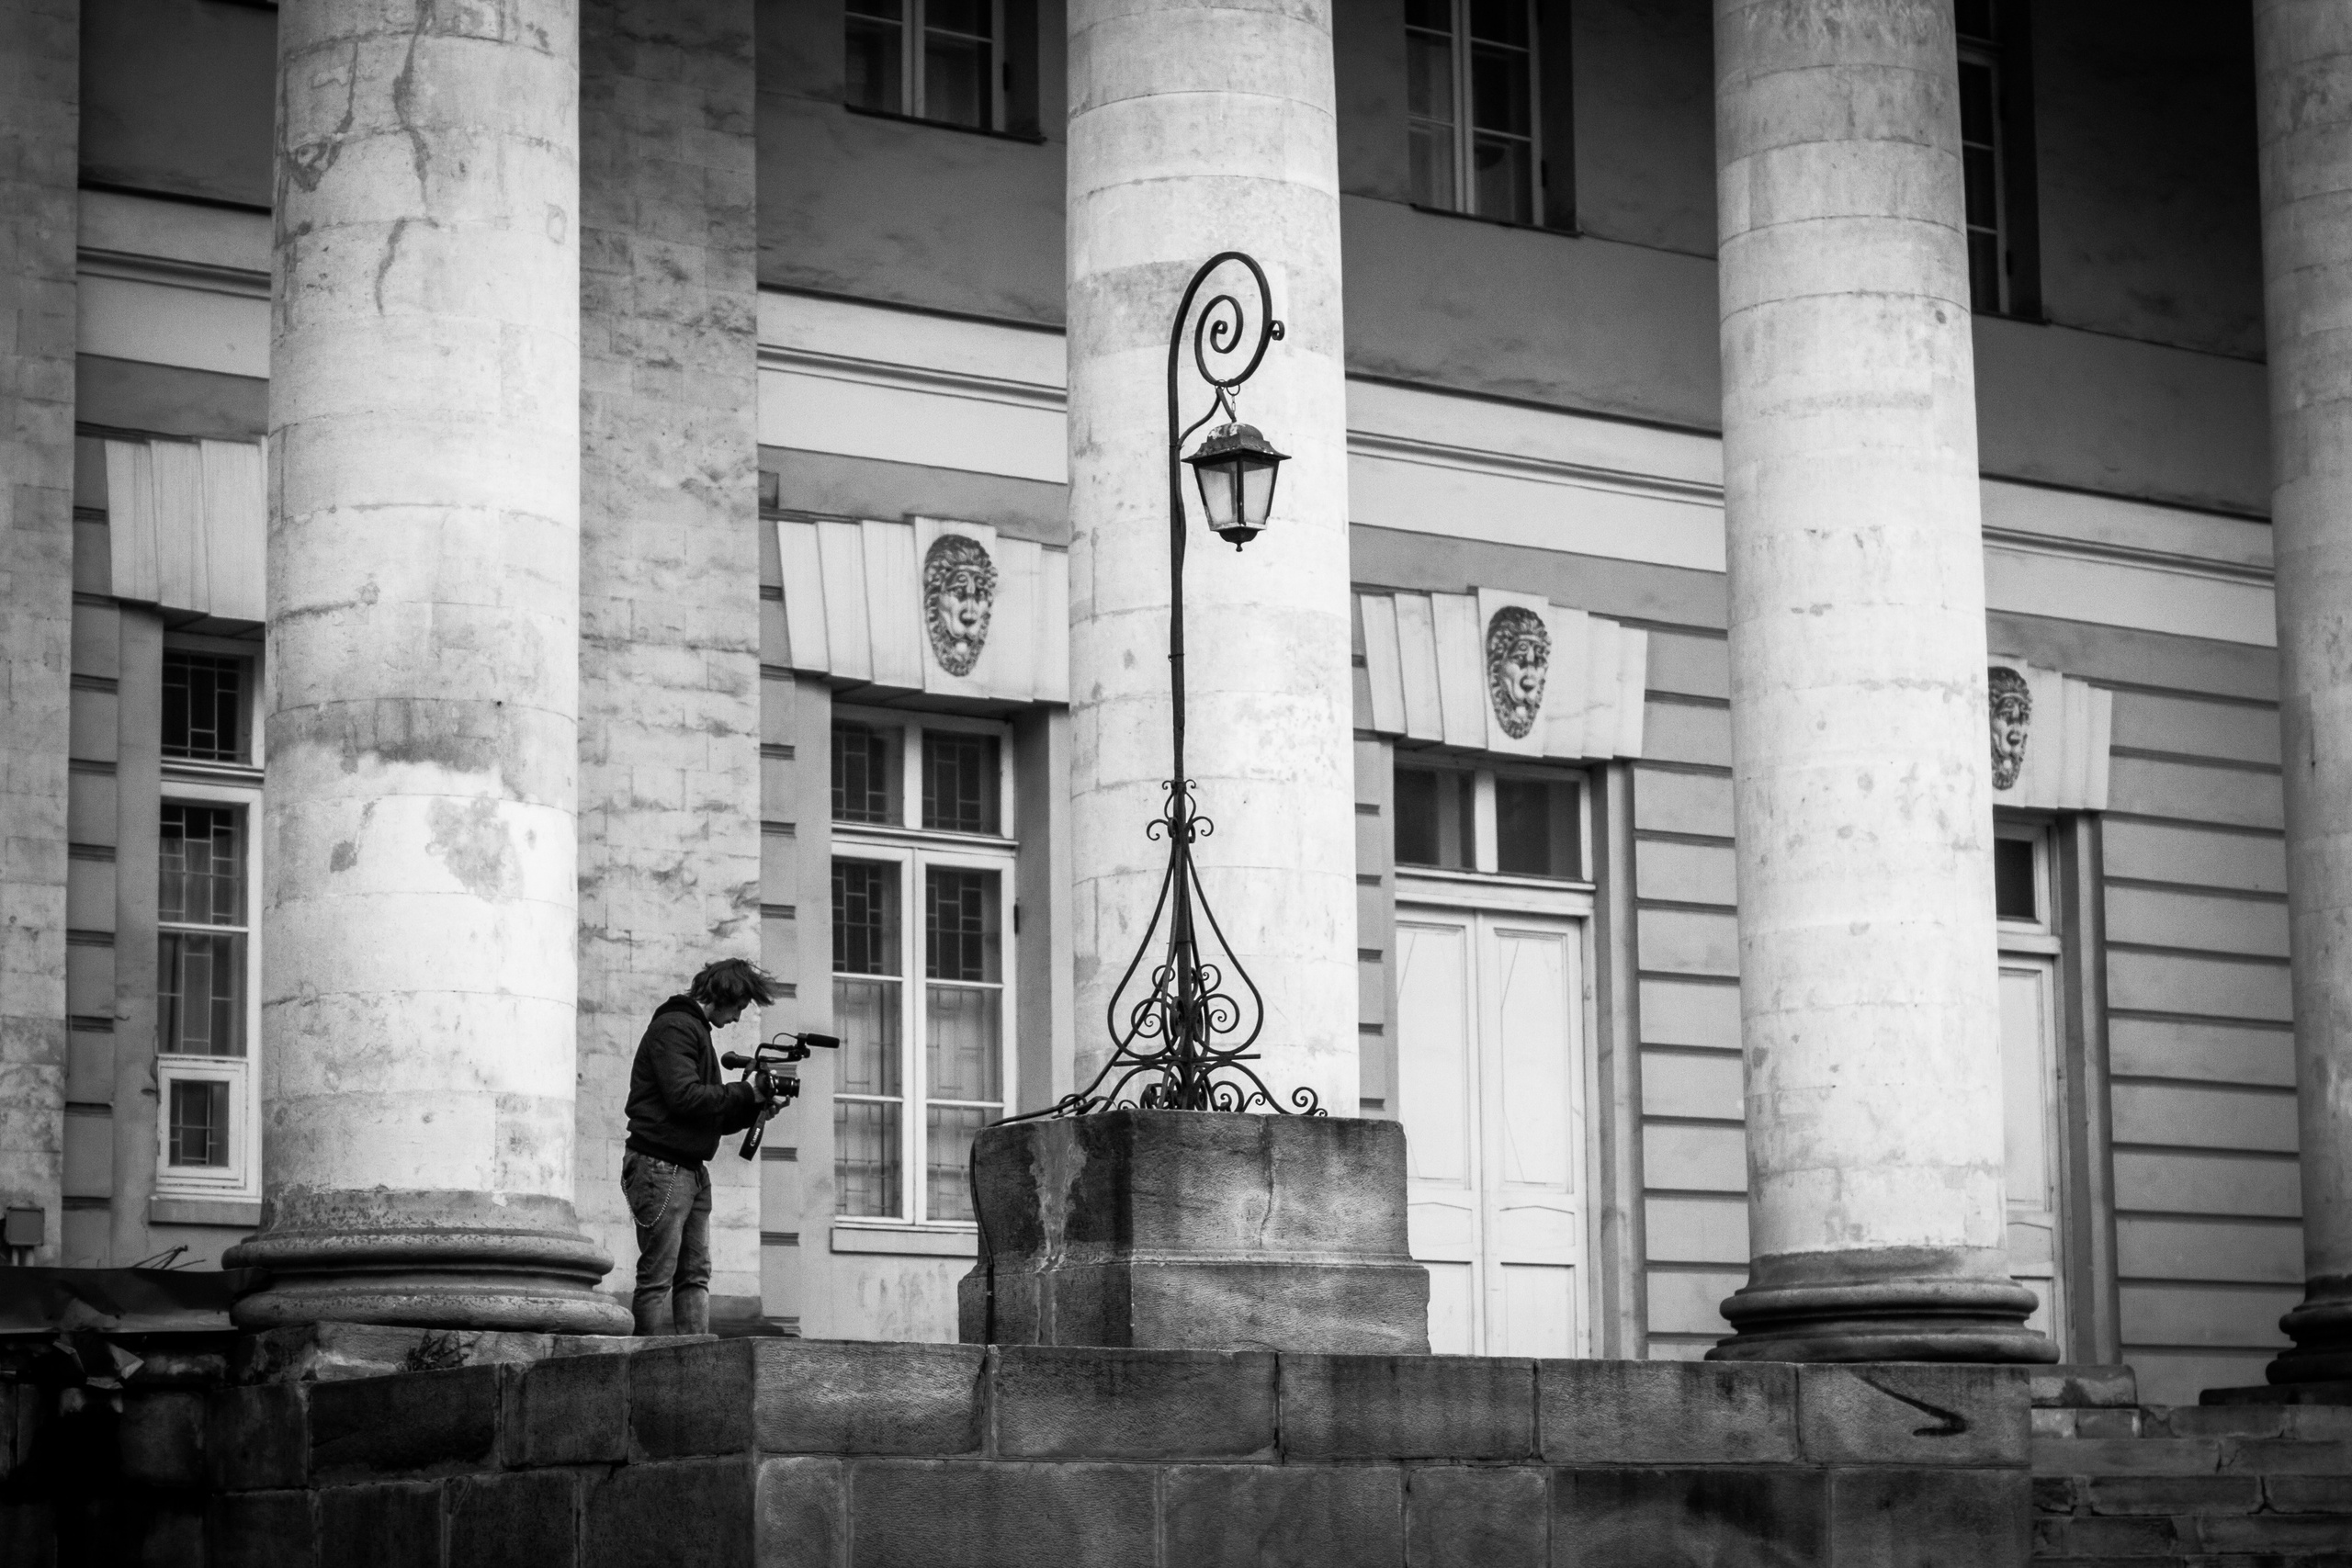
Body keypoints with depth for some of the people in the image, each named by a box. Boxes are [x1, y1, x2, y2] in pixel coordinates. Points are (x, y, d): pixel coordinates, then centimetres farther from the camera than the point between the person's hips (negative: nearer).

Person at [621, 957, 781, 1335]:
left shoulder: (697, 1031, 22)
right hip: (660, 1168, -10)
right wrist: (746, 1094, -10)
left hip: (692, 1172, 10)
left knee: (695, 1276, 5)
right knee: (658, 1278, -8)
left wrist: (754, 1108, 8)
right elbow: (685, 1097, -20)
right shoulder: (674, 1027, -8)